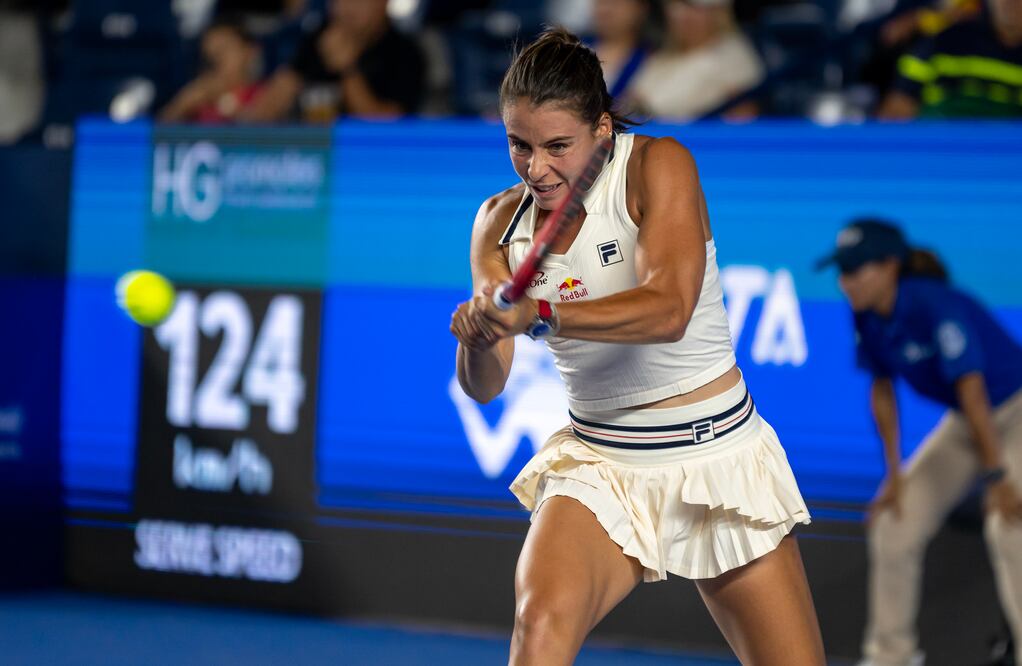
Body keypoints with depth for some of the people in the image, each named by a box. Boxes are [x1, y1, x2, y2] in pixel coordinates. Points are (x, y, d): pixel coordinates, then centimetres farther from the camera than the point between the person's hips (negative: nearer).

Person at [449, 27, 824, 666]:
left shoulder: (658, 166, -10)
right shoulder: (501, 221, 1)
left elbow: (668, 311, -26)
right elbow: (484, 388, -1)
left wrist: (538, 313, -37)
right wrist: (478, 339, -25)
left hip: (715, 454, -1)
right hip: (598, 466, 2)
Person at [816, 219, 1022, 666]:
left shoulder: (936, 307, -31)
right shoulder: (867, 316, -8)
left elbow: (973, 391, -33)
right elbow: (882, 391, 3)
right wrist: (895, 475, 2)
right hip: (963, 424, 8)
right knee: (893, 525, 5)